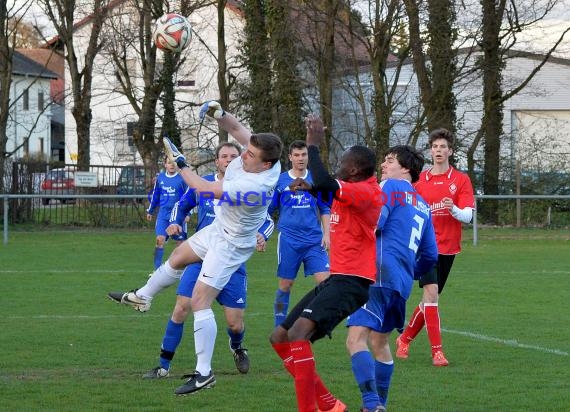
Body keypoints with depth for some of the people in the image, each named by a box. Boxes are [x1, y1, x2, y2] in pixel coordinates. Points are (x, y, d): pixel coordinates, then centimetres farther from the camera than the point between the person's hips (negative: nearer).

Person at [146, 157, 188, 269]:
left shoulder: (182, 178, -6)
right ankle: (157, 269, -4)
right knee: (160, 240, -8)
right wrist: (150, 211, 22)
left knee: (180, 242, 5)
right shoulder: (160, 177, 7)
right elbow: (155, 195, 18)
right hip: (163, 214, 3)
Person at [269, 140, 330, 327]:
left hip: (314, 240, 1)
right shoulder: (280, 181, 4)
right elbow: (267, 210, 10)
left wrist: (326, 234, 4)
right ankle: (279, 327, 13)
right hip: (288, 240, -1)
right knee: (285, 284, 2)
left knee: (324, 280, -10)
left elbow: (325, 210, 14)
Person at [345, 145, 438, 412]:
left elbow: (372, 225, -12)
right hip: (403, 283, 9)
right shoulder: (422, 205, 24)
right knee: (379, 342, 24)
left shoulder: (391, 187, 1)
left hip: (381, 275, -9)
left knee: (356, 339, -18)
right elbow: (430, 255, 25)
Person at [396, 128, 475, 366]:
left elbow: (467, 216, -5)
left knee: (430, 298, 10)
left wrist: (454, 210, -25)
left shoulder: (461, 180, 3)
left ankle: (405, 338, 31)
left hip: (448, 248, 2)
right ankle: (436, 351, -17)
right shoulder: (420, 180, 6)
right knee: (431, 292, -17)